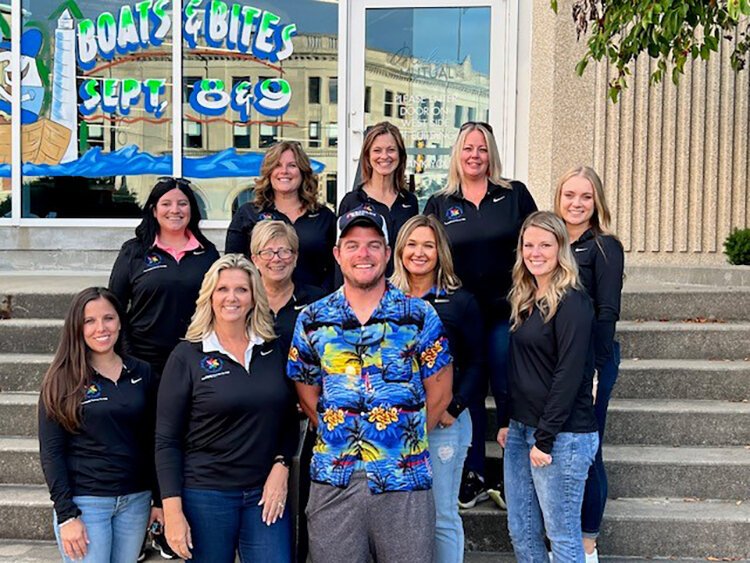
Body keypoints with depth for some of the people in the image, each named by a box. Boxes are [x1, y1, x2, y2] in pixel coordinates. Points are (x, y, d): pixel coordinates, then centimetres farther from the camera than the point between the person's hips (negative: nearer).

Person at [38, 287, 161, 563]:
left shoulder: (142, 373, 5)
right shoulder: (63, 380, -4)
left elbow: (153, 441, 9)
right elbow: (51, 453, -6)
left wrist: (160, 498, 6)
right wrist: (66, 515, -12)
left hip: (135, 499, 3)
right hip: (85, 502, -3)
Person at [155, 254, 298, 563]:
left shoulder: (274, 350, 5)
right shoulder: (187, 356, -4)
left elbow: (289, 420, 11)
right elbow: (167, 441, -5)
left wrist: (281, 467, -5)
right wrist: (173, 511, -10)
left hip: (265, 493, 2)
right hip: (205, 495, -2)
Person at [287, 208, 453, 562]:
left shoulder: (420, 315, 1)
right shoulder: (312, 320, 5)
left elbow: (439, 392, 5)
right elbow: (307, 394, 11)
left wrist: (406, 439, 4)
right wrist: (338, 436, 6)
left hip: (405, 481, -1)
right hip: (333, 478, 1)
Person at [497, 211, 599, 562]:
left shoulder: (571, 302, -12)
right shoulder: (524, 301, 13)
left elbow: (569, 375, -17)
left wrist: (545, 438, -18)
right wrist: (508, 422, 13)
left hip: (562, 435, -8)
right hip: (522, 428, 8)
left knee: (562, 535, 1)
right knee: (520, 530, 13)